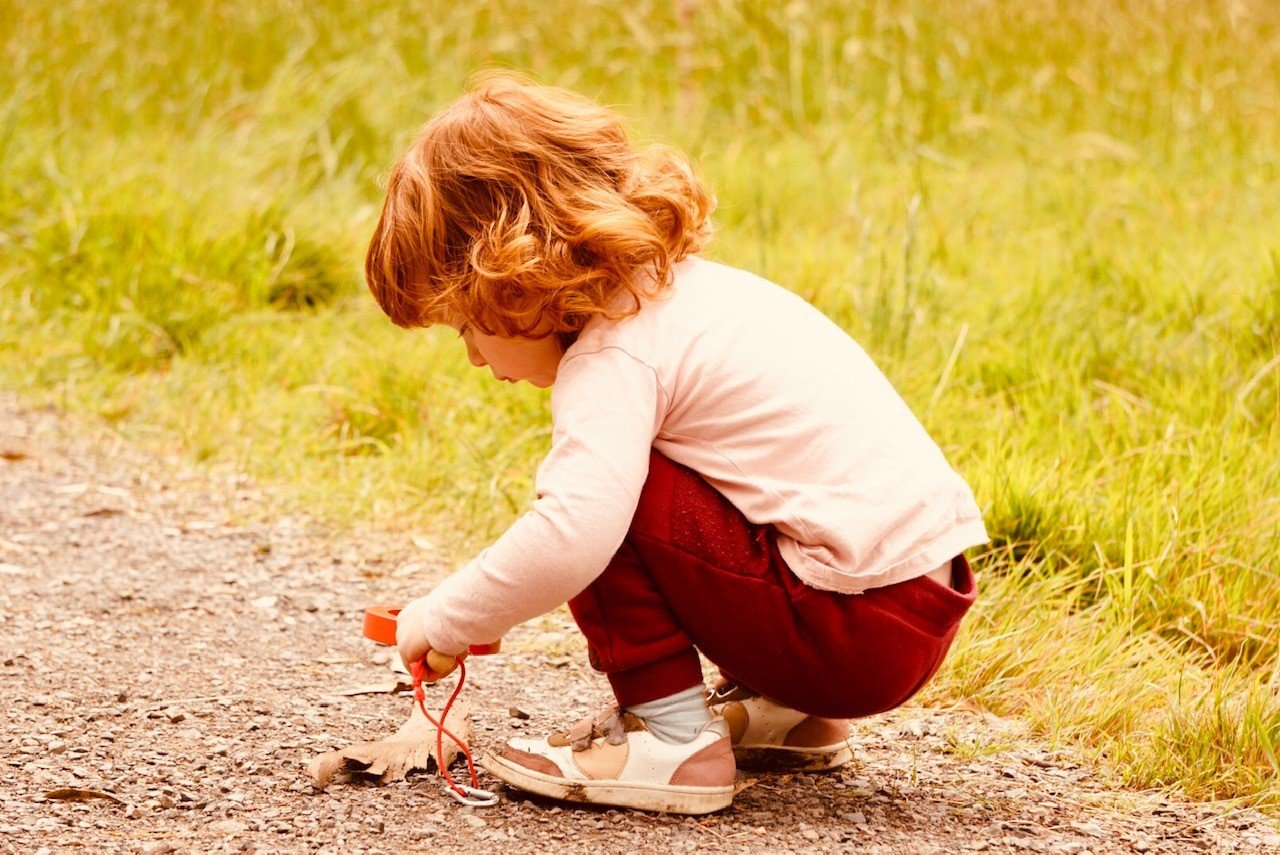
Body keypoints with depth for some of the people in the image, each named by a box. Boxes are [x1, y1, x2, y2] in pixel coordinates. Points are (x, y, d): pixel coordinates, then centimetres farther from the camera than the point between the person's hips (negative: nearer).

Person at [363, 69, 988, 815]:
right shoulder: (687, 286, 14)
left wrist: (442, 623, -15)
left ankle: (672, 739, -5)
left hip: (862, 630, -10)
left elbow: (571, 537, -30)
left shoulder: (613, 358, -15)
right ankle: (781, 710, 23)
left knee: (608, 493, -11)